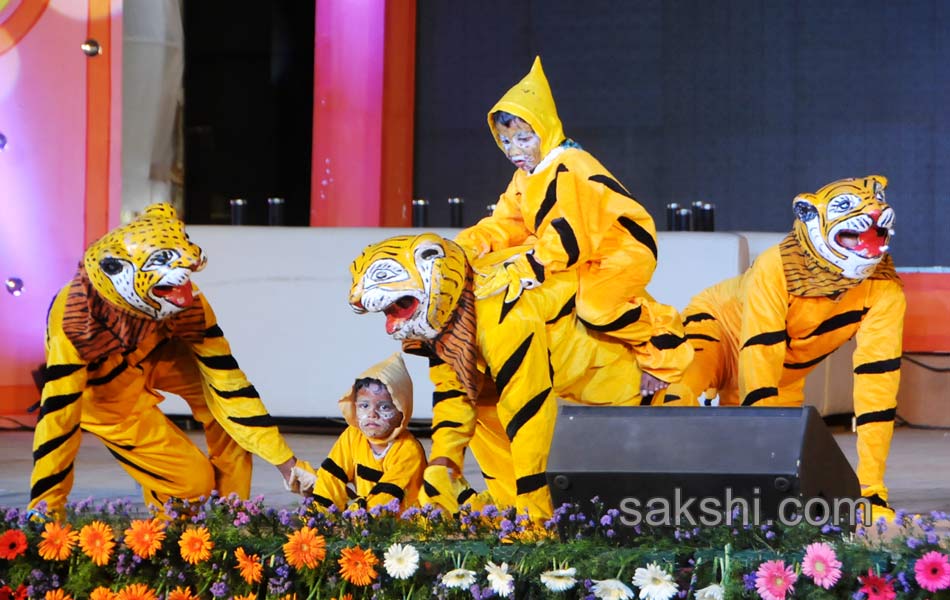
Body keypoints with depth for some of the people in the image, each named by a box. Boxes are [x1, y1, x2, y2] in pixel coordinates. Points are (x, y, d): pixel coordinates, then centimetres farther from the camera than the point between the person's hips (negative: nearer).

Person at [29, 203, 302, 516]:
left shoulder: (184, 301, -29)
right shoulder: (74, 322, -41)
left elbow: (225, 379, -23)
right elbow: (57, 418, -37)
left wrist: (286, 463, -25)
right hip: (104, 389, -4)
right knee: (192, 480, -11)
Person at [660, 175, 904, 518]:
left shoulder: (885, 290, -26)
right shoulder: (776, 268, -35)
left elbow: (877, 380, -28)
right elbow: (760, 360, -36)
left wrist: (871, 488, -31)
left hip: (782, 379, 4)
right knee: (677, 394, -35)